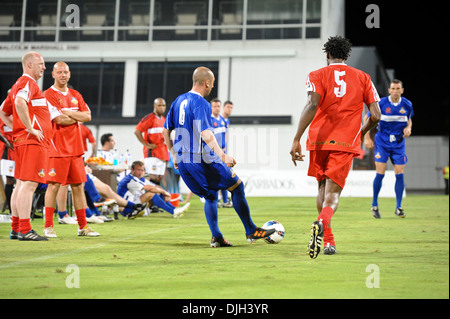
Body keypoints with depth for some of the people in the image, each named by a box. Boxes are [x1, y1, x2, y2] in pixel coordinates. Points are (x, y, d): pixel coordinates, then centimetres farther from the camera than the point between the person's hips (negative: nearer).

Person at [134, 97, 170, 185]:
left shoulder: (164, 120, 18)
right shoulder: (149, 118, -6)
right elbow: (137, 131, -13)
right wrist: (146, 145, -15)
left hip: (163, 153, 8)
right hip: (152, 152, -8)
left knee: (160, 178, 6)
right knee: (154, 177, -16)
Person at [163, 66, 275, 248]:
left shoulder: (178, 101, 12)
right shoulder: (201, 103, -13)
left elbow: (166, 131, 19)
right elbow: (205, 134, -25)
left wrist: (175, 154, 28)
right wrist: (222, 155, -30)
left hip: (182, 161, 8)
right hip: (201, 160, -8)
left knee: (210, 196, 19)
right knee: (237, 186, 5)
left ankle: (216, 237, 9)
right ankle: (251, 231, 7)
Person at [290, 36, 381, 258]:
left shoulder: (317, 76, 4)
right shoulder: (362, 78, 10)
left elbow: (312, 105, -14)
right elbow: (375, 116, 4)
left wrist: (296, 139, -18)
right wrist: (361, 133, 25)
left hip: (319, 140, 0)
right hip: (346, 143, 0)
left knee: (323, 188, 20)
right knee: (332, 193, -4)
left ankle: (328, 240, 20)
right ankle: (322, 223, -37)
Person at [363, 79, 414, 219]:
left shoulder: (407, 105, -1)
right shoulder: (381, 103, -10)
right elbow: (367, 118, 0)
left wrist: (408, 128, -4)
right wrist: (367, 138, -6)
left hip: (398, 143, 3)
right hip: (382, 142, -2)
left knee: (400, 174, -4)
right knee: (380, 174, -9)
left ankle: (398, 207, 7)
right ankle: (374, 205, 7)